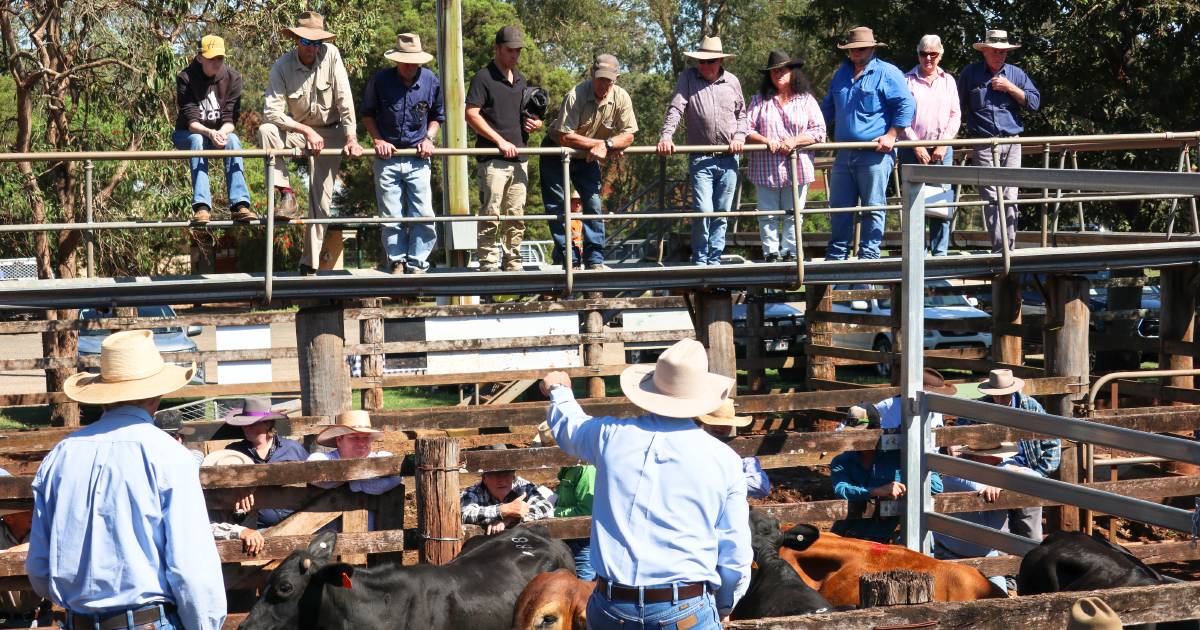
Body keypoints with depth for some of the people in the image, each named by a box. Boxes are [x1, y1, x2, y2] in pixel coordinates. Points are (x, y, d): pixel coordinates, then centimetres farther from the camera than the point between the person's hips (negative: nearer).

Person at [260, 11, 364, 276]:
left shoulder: (331, 55, -15)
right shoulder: (282, 66, -16)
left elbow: (345, 100, -15)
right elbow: (272, 111, -21)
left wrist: (351, 138, -22)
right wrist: (307, 131, -27)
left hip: (330, 132, -1)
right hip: (299, 130, 1)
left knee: (321, 199, -4)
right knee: (266, 130, -29)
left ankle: (310, 263, 3)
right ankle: (287, 195, -24)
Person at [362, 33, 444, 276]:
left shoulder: (431, 82, 0)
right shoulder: (380, 80, -4)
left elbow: (437, 116, 16)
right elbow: (367, 114, 10)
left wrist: (428, 139, 0)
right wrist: (378, 140, -3)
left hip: (418, 159, 1)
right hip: (387, 157, -1)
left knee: (423, 215, -5)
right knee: (391, 217, 2)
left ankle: (417, 264, 4)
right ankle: (397, 263, 12)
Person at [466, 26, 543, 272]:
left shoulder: (520, 79, 18)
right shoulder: (484, 78, -4)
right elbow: (471, 114, -11)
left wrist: (533, 123, 5)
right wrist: (500, 141, -15)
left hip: (518, 158, 7)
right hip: (492, 159, -7)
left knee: (516, 216, 8)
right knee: (491, 215, -8)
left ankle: (513, 264, 13)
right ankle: (488, 265, -5)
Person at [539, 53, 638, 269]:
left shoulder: (621, 98, -16)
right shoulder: (576, 96, -29)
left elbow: (628, 136, -12)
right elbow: (564, 137, -32)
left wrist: (606, 145, -31)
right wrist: (601, 143, -28)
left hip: (588, 157, 4)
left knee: (593, 203, -3)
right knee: (557, 205, -5)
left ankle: (595, 259, 1)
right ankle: (567, 259, 2)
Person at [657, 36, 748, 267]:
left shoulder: (732, 81, 10)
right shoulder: (688, 77, 3)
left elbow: (742, 115, 18)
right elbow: (676, 108, -7)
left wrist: (740, 136, 0)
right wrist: (666, 135, -21)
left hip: (728, 160, 3)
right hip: (700, 159, -3)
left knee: (721, 213, 5)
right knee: (703, 210, -13)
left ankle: (715, 260, 14)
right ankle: (699, 261, 0)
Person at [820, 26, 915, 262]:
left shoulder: (887, 73, -3)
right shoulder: (841, 74, 18)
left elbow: (906, 105, -8)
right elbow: (828, 107, 30)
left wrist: (891, 136, -13)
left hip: (875, 153, -6)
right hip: (844, 152, 6)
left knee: (873, 207, -2)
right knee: (839, 207, 8)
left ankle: (869, 255, 2)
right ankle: (836, 256, 16)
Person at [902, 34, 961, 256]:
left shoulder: (948, 81, 12)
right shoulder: (908, 80, 3)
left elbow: (955, 115, 9)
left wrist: (943, 144, -4)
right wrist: (916, 146, -8)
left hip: (942, 149, 2)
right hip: (913, 150, -2)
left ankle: (940, 252, 3)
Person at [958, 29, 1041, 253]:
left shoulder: (1016, 74, 11)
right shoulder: (970, 74, 7)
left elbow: (1034, 102, 4)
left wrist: (1010, 88, -5)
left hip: (1011, 142, 2)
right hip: (983, 144, -2)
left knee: (1009, 197, 1)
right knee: (991, 197, -9)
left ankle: (1010, 247, 4)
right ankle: (999, 247, -11)